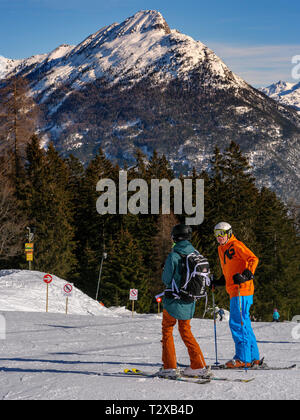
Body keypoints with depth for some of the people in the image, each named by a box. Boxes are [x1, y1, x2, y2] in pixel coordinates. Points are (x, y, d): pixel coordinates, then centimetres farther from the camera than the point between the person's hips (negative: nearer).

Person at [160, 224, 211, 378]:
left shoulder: (173, 256, -16)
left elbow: (166, 279, -10)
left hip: (174, 300, -5)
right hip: (189, 301, 5)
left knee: (167, 330, 10)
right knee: (186, 331, 17)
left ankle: (170, 367, 6)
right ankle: (199, 366, 10)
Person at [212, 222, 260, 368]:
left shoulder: (236, 245, -7)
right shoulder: (221, 249, 21)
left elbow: (253, 259, -18)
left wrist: (246, 275, -29)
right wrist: (219, 282, 20)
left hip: (242, 290, -10)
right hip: (234, 291, 10)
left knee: (237, 323, -12)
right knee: (243, 324, 11)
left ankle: (243, 358, -11)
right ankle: (253, 357, 16)